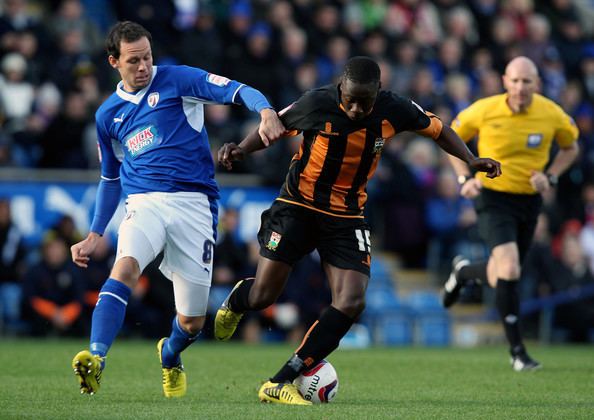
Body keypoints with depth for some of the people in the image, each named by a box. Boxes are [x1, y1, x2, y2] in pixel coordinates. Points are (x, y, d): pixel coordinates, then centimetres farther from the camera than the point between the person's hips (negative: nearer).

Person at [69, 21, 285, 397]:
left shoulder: (178, 80, 2)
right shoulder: (108, 114, 15)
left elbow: (239, 92, -8)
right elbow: (111, 179, 27)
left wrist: (267, 112, -30)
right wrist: (94, 235, 22)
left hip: (194, 203, -2)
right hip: (143, 202, 2)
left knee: (192, 322, 2)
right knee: (125, 266, -33)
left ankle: (170, 357, 38)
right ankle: (95, 360, -44)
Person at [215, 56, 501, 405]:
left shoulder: (393, 110, -11)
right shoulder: (317, 104, -18)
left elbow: (436, 128, 6)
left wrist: (471, 160, -4)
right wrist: (242, 150, -18)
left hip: (346, 216, 2)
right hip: (298, 205, -2)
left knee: (352, 303, -15)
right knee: (263, 296, -6)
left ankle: (281, 383, -9)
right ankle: (236, 301, 36)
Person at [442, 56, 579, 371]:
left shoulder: (552, 114, -8)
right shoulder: (484, 111, -13)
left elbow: (570, 147, 11)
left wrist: (550, 176, -6)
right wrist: (464, 178, -8)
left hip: (529, 200, 4)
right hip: (493, 197, -4)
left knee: (501, 279, 13)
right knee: (509, 269, -22)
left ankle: (463, 271, 49)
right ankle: (517, 351, -13)